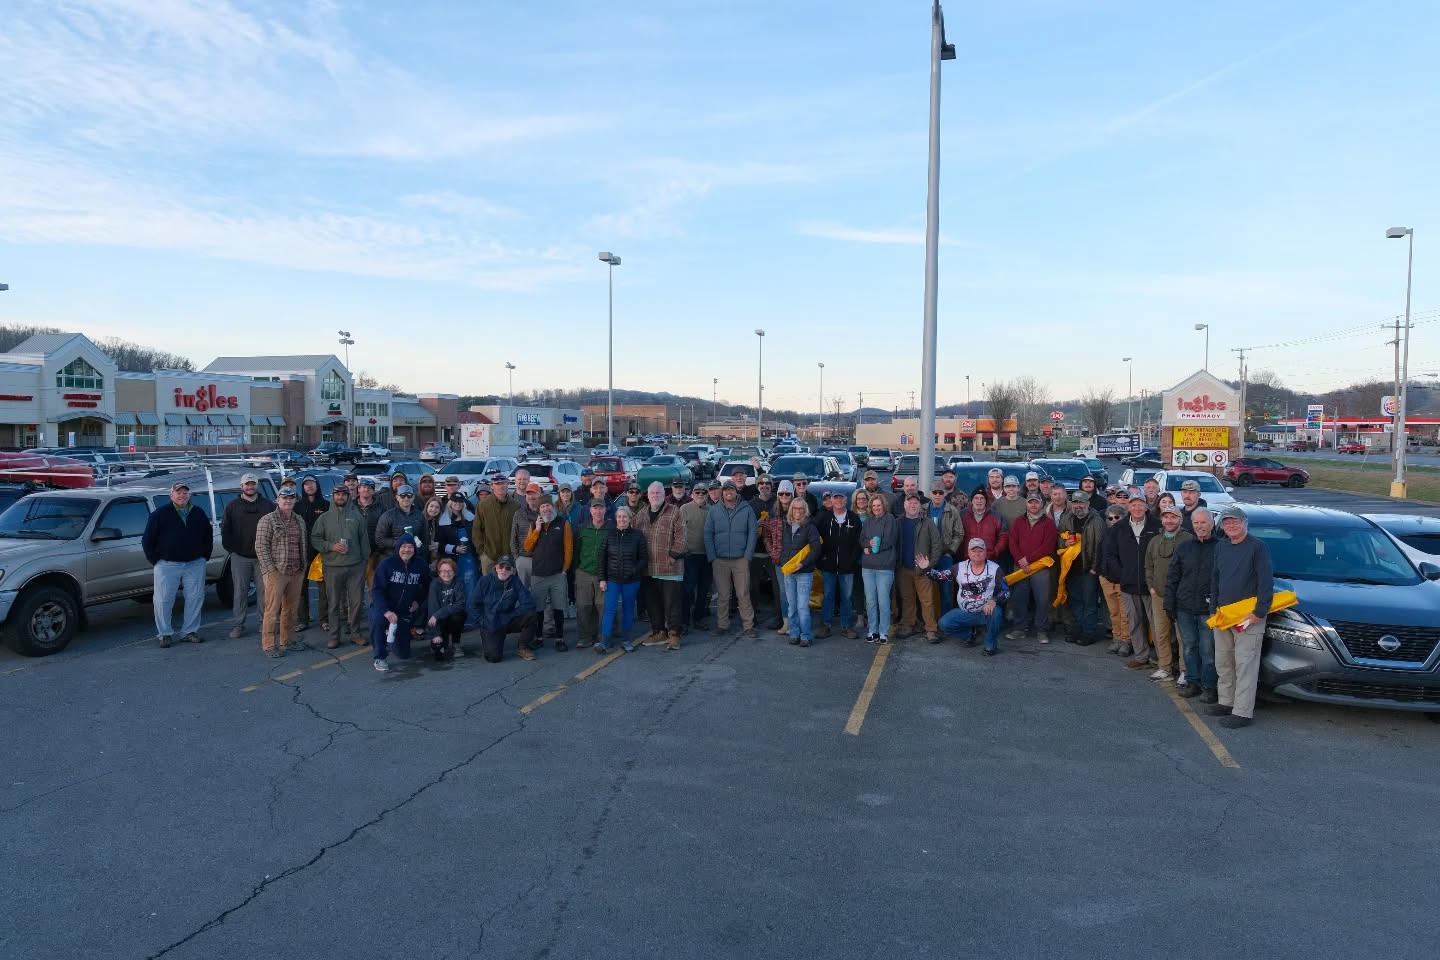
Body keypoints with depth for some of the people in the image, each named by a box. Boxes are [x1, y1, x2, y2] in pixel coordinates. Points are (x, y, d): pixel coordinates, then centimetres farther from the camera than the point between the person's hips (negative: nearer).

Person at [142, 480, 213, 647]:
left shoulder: (199, 514, 9)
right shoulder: (160, 514, -2)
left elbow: (208, 535, 19)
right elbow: (147, 539, 0)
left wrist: (205, 555, 10)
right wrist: (154, 560, -4)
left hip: (195, 564, 3)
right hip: (167, 564, -3)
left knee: (196, 598, 5)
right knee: (163, 600, -2)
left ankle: (190, 631, 16)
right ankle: (164, 634, 9)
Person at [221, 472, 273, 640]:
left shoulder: (268, 505, 6)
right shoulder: (232, 506, 7)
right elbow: (225, 530, 7)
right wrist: (231, 549, -1)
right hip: (240, 557, 0)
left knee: (264, 590, 3)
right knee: (240, 592, 4)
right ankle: (238, 625, 10)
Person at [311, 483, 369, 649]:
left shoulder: (356, 516, 8)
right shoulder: (324, 518, 6)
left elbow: (364, 539, 10)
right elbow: (315, 539, 4)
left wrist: (365, 559, 5)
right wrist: (331, 546, -11)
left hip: (355, 566, 1)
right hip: (333, 567, -1)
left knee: (355, 601, 3)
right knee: (334, 602, 3)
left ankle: (355, 633, 15)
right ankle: (334, 635, 10)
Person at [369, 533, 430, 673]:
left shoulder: (420, 565, -5)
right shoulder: (387, 564, -16)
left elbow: (426, 587, 15)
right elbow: (377, 590, -21)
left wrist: (418, 601, 1)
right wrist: (386, 611, -34)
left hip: (405, 612, 3)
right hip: (384, 607, -3)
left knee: (404, 654, 6)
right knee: (377, 619, -40)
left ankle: (391, 637, 42)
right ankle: (380, 657, -18)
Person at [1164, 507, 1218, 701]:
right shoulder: (1184, 548, 8)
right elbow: (1172, 578, 10)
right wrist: (1169, 604, 6)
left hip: (1209, 610, -4)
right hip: (1184, 608, 4)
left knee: (1208, 650, 1)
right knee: (1189, 647, 12)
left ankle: (1209, 686, 12)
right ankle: (1192, 682, 23)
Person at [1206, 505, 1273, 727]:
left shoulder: (1257, 548, -9)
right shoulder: (1220, 547, 13)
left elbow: (1266, 583, -13)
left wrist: (1260, 613, -16)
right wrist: (1214, 608, 13)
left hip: (1248, 617, -7)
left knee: (1245, 665, -5)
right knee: (1222, 663, 15)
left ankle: (1243, 712, -3)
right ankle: (1226, 702, 27)